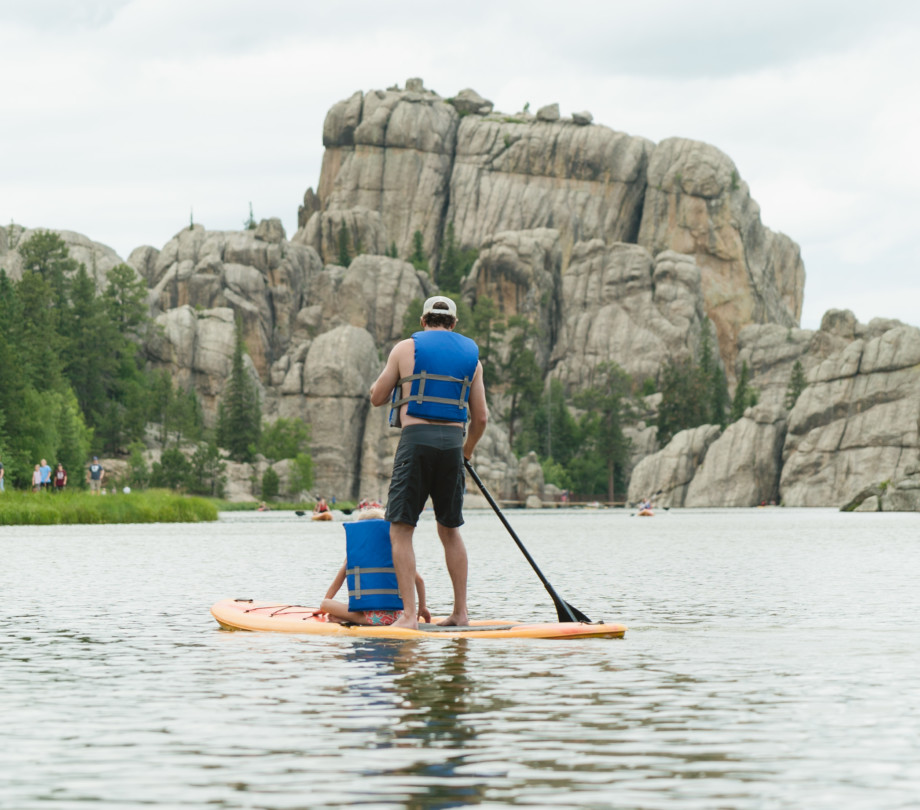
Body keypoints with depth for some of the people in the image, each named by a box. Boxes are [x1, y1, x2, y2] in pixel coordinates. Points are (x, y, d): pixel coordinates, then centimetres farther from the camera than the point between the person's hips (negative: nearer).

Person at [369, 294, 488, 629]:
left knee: (401, 529, -1)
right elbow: (481, 417, 12)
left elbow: (377, 398, 9)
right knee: (450, 530, 17)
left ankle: (409, 614, -11)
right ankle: (461, 611, 17)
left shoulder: (406, 348, 2)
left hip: (416, 439, -4)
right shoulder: (471, 356, 12)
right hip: (452, 441, 4)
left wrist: (391, 372, 28)